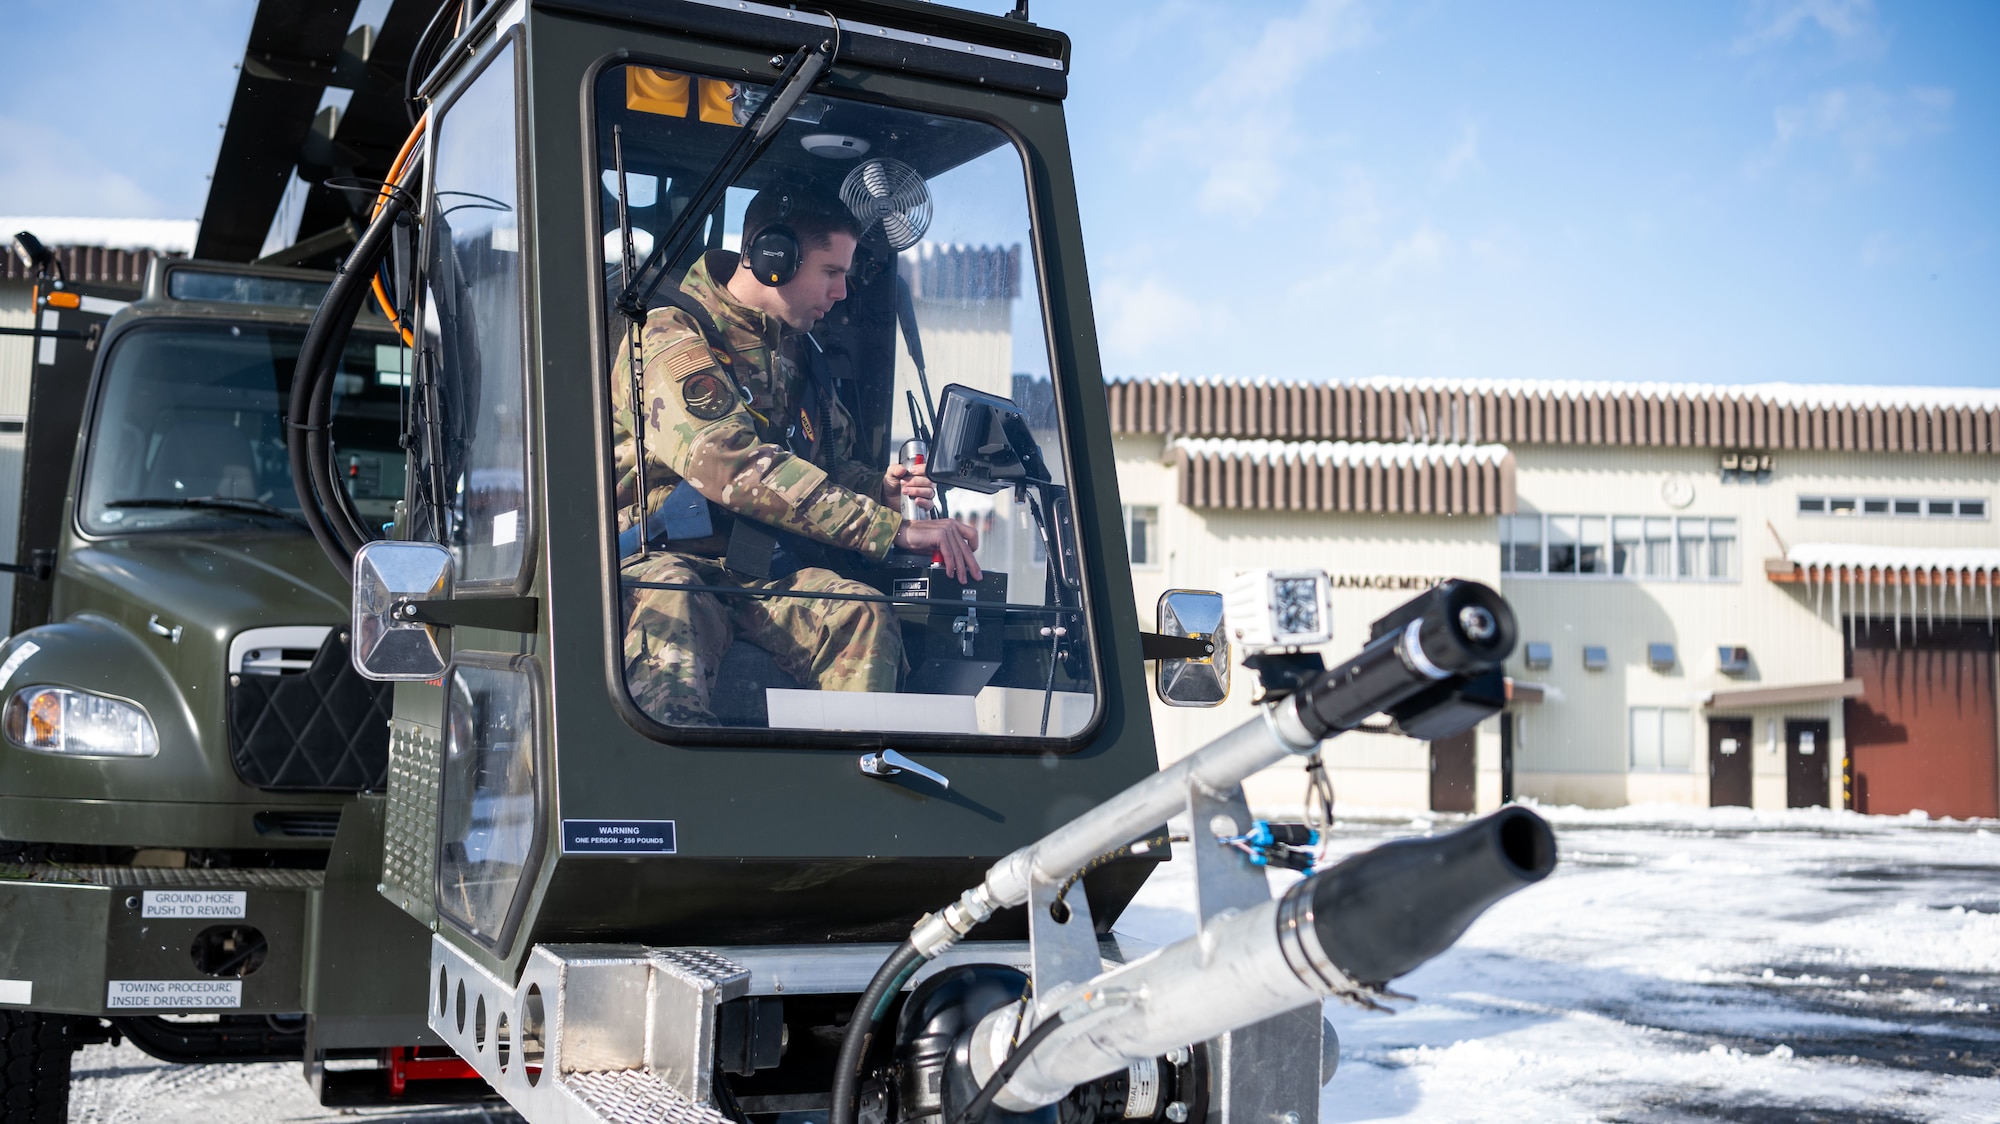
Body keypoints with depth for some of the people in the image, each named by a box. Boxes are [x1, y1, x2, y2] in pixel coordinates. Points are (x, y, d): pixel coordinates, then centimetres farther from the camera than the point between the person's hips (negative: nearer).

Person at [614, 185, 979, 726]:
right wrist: (894, 528, -27)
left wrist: (879, 486, 6)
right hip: (668, 559, -6)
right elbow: (735, 465, -23)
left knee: (865, 617, -27)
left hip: (763, 568, 6)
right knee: (667, 619, -42)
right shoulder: (673, 337, -6)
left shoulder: (797, 352, 20)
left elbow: (829, 463, 33)